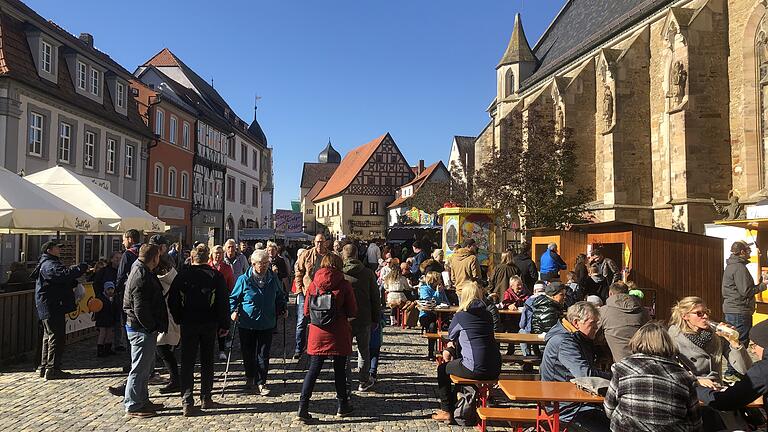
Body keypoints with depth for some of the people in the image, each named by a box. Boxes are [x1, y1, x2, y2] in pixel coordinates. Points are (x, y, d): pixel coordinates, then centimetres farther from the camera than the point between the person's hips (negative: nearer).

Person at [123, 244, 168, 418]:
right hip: (142, 330, -11)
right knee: (139, 368, 1)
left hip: (145, 329, 11)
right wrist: (152, 327, -16)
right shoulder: (141, 277, -22)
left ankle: (143, 401, 31)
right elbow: (140, 309, -25)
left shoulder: (141, 271, 11)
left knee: (147, 366, 19)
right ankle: (133, 406, 12)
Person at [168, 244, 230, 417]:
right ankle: (206, 399, 18)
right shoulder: (215, 275, -4)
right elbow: (223, 301, -7)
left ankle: (187, 402, -2)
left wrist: (179, 319, 11)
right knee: (207, 362, 12)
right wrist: (224, 324, 0)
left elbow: (172, 300, -1)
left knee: (187, 363, 4)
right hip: (209, 324, 0)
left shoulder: (183, 274, -2)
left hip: (188, 324, 0)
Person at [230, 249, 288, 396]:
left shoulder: (273, 278, 2)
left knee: (263, 355, 1)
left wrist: (283, 307, 2)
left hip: (267, 324, 1)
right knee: (248, 354, 12)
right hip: (246, 324, -1)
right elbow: (233, 298, 4)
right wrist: (234, 311, -11)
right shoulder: (244, 279, -6)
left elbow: (280, 295, 17)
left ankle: (261, 383, 13)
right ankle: (250, 378, 36)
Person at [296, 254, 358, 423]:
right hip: (338, 336, -2)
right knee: (339, 370, 12)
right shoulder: (344, 285, -8)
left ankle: (302, 408, 5)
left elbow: (306, 311, 3)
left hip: (317, 335, 2)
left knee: (313, 370, 9)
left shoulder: (313, 284, -1)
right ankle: (343, 407, 25)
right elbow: (352, 312, -4)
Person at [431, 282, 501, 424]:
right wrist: (452, 347, 28)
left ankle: (446, 412, 23)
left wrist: (451, 345, 38)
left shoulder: (460, 316, -3)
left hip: (476, 369, -6)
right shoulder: (487, 315, 12)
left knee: (443, 369, 20)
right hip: (494, 370, 6)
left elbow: (451, 336, 14)